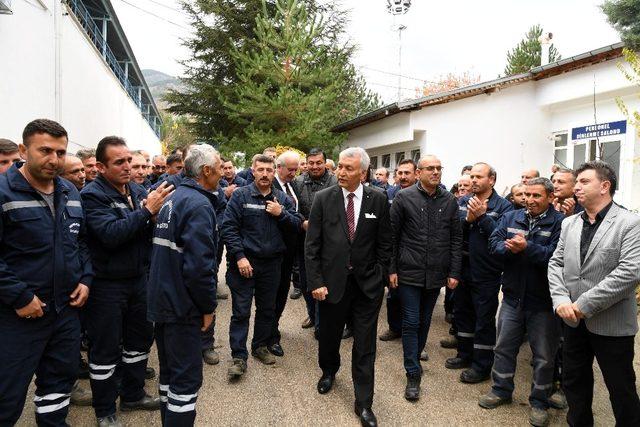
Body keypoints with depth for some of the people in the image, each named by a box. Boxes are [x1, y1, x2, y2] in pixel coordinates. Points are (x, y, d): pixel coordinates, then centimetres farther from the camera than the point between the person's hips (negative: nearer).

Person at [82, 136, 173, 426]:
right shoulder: (92, 195, -14)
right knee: (105, 348, 8)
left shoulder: (139, 191, 4)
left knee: (140, 338, 18)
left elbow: (152, 231, 7)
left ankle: (133, 395, 38)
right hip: (107, 284, -6)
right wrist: (146, 210, -29)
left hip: (139, 279, 6)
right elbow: (110, 234, -27)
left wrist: (156, 216, -15)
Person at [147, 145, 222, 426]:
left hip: (161, 299, 10)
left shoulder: (172, 197, 11)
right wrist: (208, 306, -14)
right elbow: (199, 264, -26)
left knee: (169, 370, 21)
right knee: (187, 377, 1)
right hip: (183, 305, -10)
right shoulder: (199, 205, -19)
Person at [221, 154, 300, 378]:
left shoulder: (282, 198, 7)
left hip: (271, 263, 4)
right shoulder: (240, 195, -5)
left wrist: (281, 214, -14)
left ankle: (260, 346, 34)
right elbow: (228, 227, -9)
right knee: (241, 311, 1)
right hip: (244, 262, -4)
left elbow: (296, 225, 4)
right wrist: (239, 256, -16)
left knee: (267, 309, 16)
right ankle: (239, 357, 12)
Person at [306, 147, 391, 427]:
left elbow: (384, 243, 4)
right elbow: (311, 245, -4)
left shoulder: (378, 200, -4)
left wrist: (380, 275, 2)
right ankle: (329, 371, 50)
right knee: (329, 336, 18)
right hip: (332, 282, 1)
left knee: (364, 346, 7)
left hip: (368, 283, 0)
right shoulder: (323, 199, -5)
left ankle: (363, 403, 23)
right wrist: (316, 282, -7)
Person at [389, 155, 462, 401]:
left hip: (436, 274, 3)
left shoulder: (450, 201, 2)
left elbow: (456, 239, 4)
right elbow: (392, 236, -4)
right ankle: (413, 374, 10)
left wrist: (454, 272, 0)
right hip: (409, 272, -3)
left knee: (425, 321, 17)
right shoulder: (404, 198, -6)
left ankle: (415, 359, 37)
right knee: (411, 322, 0)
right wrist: (391, 269, -6)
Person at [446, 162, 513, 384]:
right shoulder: (462, 202, 5)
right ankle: (465, 354, 36)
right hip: (463, 268, 5)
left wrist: (482, 216, -25)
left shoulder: (503, 206, -8)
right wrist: (468, 218, -21)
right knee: (462, 313, 18)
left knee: (484, 320, 6)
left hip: (486, 272, -5)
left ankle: (482, 365, 20)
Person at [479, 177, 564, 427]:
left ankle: (539, 402, 29)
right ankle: (501, 390, 35)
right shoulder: (511, 217, 4)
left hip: (542, 301, -4)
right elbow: (494, 243, -4)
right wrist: (509, 247, -22)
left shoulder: (559, 222, -12)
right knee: (504, 347, 16)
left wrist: (527, 248, -28)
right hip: (513, 296, 4)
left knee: (543, 355, 11)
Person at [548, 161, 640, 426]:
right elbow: (556, 263, 5)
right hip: (574, 320, 6)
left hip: (612, 324, -5)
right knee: (573, 382, 18)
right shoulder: (569, 223, 7)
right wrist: (561, 301, -11)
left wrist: (585, 304, -21)